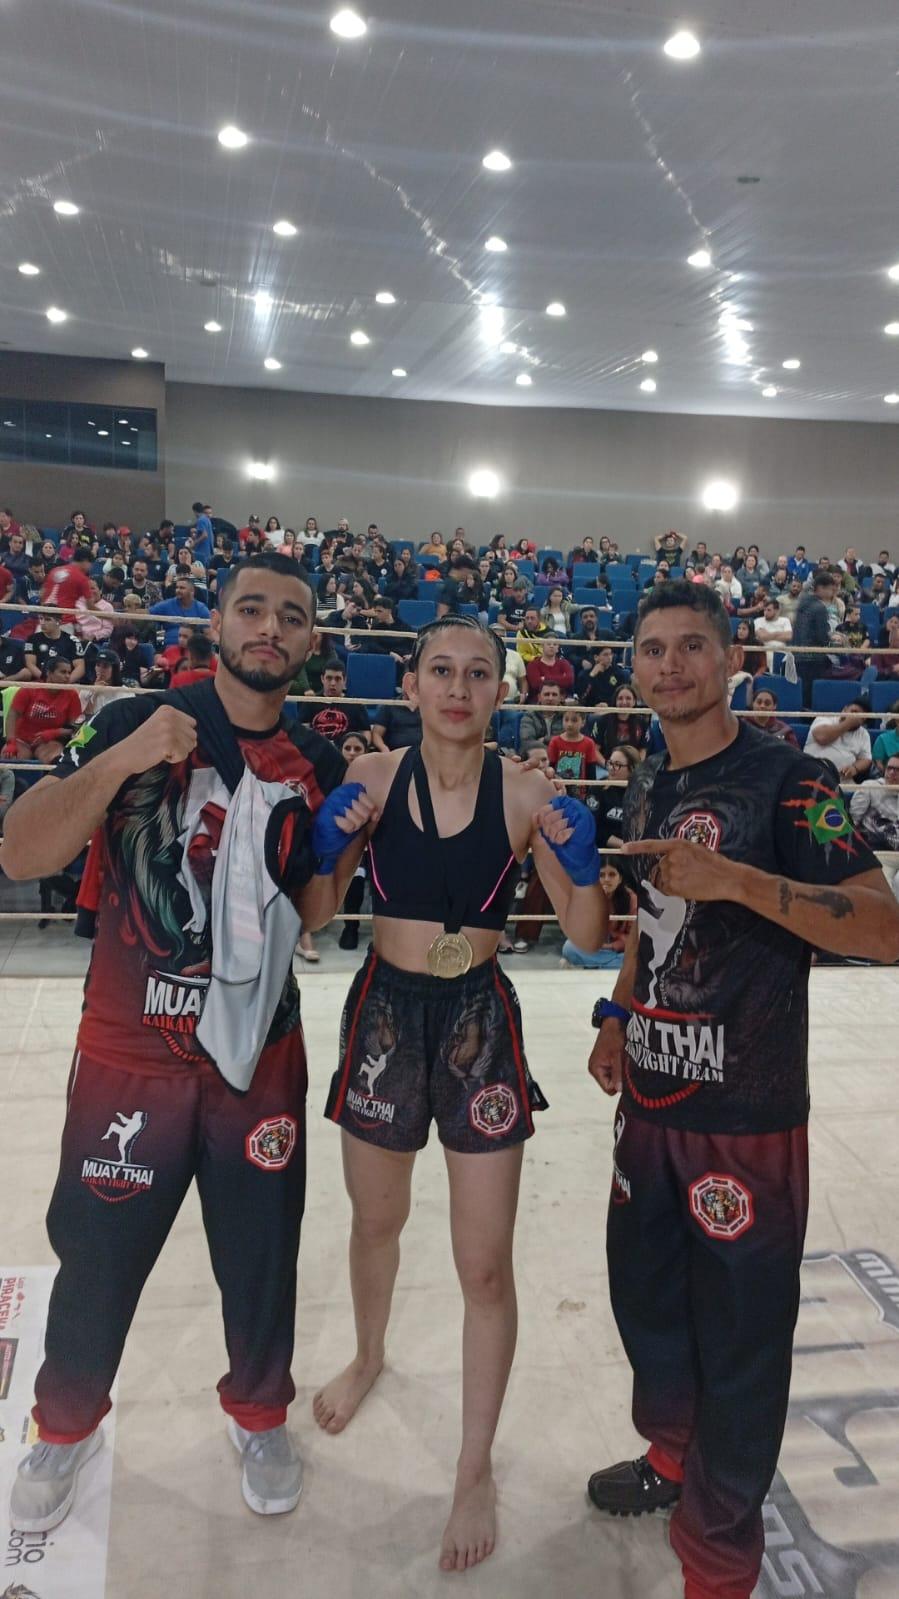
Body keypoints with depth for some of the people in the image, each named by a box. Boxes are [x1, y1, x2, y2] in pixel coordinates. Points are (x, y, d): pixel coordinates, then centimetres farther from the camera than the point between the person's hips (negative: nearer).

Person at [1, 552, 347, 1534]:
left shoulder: (318, 766, 2)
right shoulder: (136, 724, -8)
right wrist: (119, 762, -28)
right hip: (130, 1055, -2)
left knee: (262, 1254, 14)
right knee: (97, 1254, 12)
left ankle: (258, 1416, 42)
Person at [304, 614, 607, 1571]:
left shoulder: (527, 796, -10)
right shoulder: (371, 779, -7)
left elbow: (584, 935, -5)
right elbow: (319, 913, 0)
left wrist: (581, 864, -23)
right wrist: (328, 846, -18)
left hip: (481, 1024, -1)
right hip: (384, 1012, 2)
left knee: (486, 1264, 5)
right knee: (376, 1219, 24)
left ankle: (475, 1471, 29)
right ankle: (369, 1357, 55)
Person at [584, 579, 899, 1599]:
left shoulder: (788, 780, -14)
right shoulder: (649, 786, 9)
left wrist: (737, 879, -32)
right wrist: (618, 1013, 10)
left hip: (746, 1112, -7)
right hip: (651, 1095, 7)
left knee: (738, 1339, 5)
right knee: (646, 1294, 22)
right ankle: (670, 1454, 48)